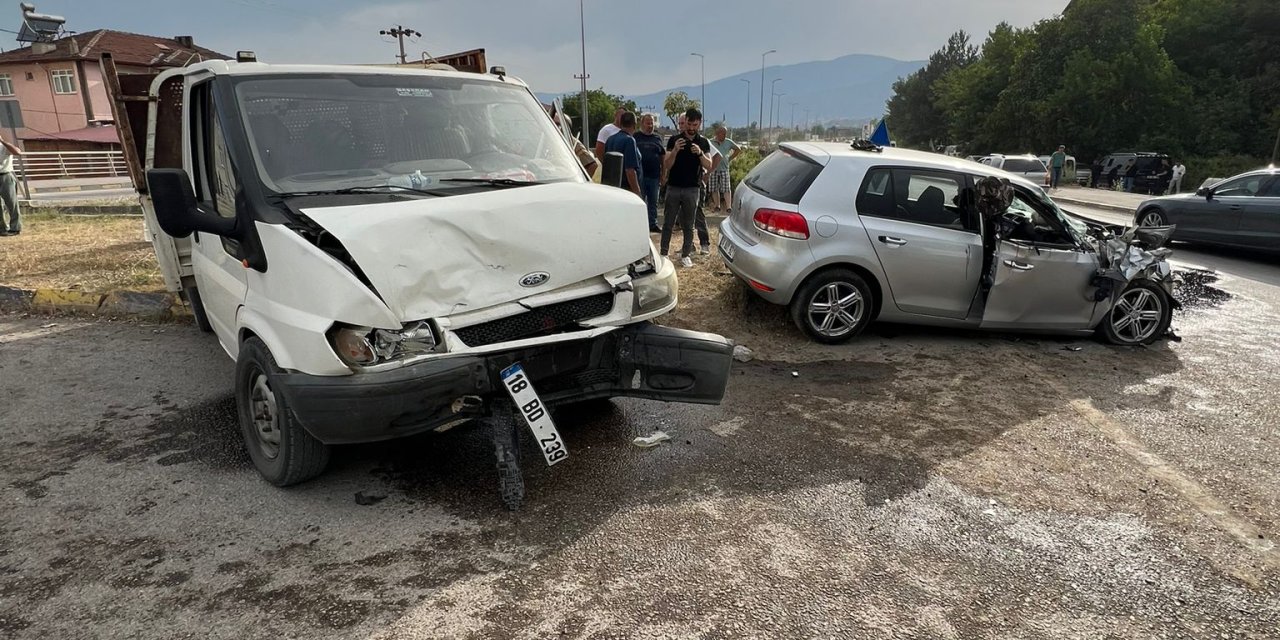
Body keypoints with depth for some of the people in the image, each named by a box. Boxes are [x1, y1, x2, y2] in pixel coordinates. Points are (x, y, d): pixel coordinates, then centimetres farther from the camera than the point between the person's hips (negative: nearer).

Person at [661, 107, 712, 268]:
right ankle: (664, 253, 7)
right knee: (668, 223, 2)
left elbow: (709, 167, -4)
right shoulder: (674, 140, 1)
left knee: (688, 224, 5)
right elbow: (666, 166, -4)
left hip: (692, 189, 1)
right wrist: (675, 150, -21)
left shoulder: (703, 142, 5)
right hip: (673, 188, 0)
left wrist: (700, 153, -22)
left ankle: (686, 254, 13)